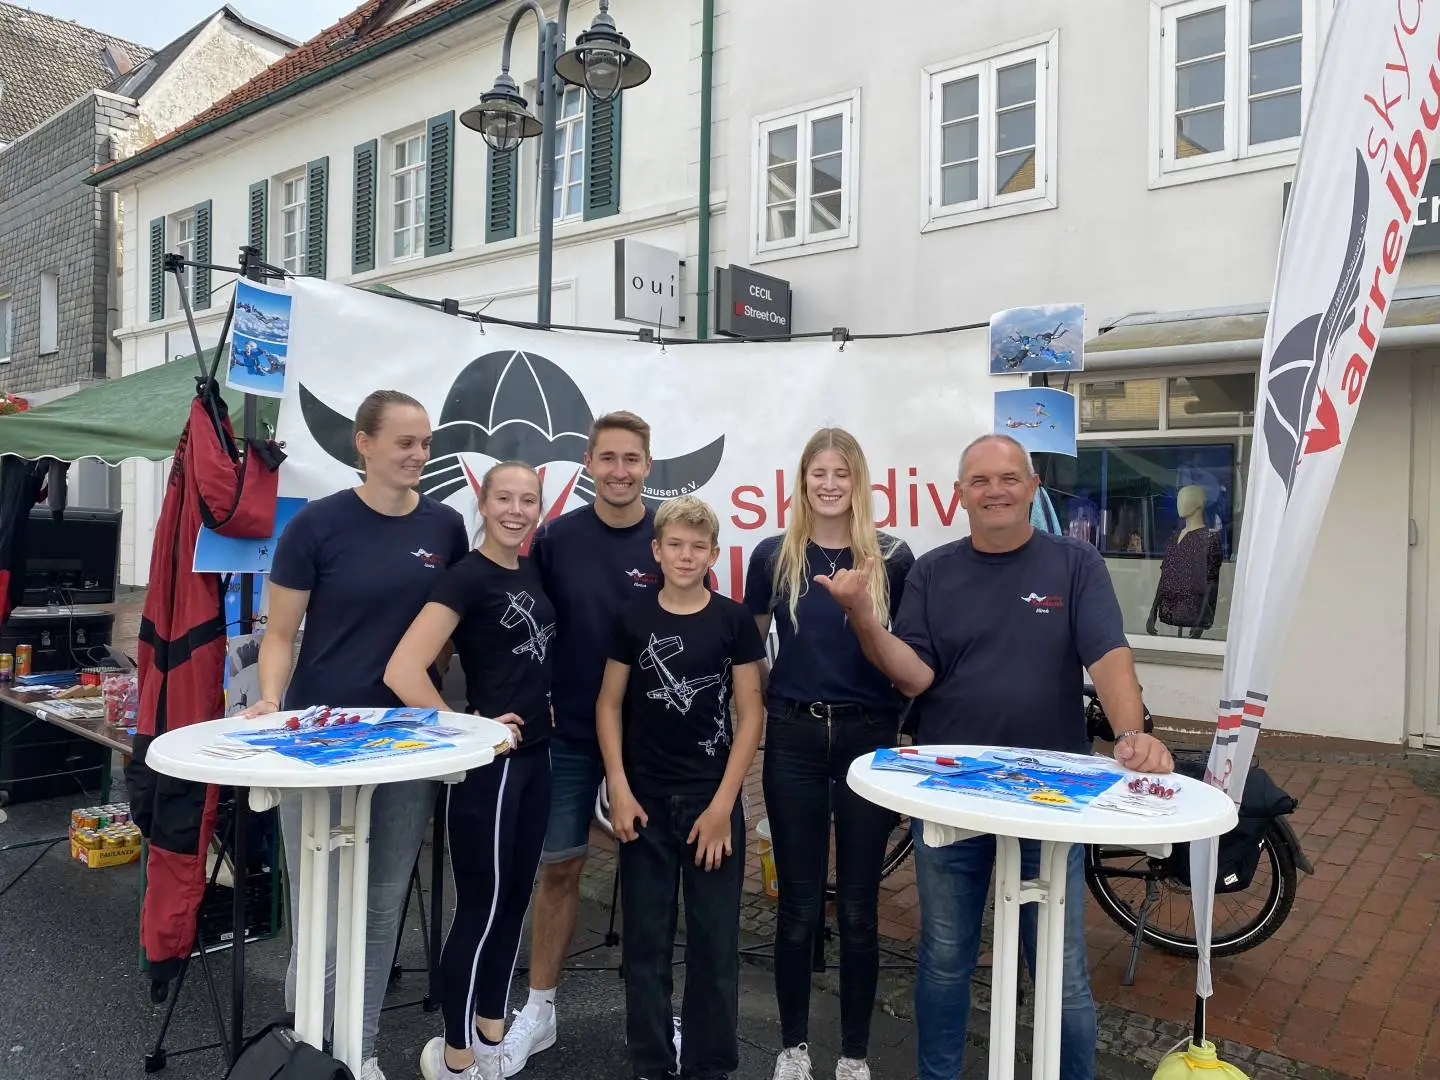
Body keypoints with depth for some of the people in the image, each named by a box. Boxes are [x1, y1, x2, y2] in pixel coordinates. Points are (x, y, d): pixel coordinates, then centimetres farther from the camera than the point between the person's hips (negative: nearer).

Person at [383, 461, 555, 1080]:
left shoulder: (532, 574, 9)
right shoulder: (467, 577, -15)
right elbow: (402, 671, -25)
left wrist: (539, 709, 10)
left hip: (534, 756, 8)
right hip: (488, 763, -8)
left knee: (514, 897, 16)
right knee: (481, 906, 2)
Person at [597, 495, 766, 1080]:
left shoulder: (734, 620, -3)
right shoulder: (633, 617, 0)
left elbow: (750, 713, -3)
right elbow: (609, 703, 4)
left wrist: (724, 803, -8)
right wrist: (619, 789, -4)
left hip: (712, 799, -1)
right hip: (645, 800, 1)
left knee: (715, 940, 6)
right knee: (646, 939, 11)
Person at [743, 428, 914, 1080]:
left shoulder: (892, 557, -1)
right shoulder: (773, 555, 1)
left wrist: (912, 733, -1)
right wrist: (761, 700, -1)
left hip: (869, 738, 0)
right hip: (794, 739, 1)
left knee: (858, 907, 9)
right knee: (799, 905, 9)